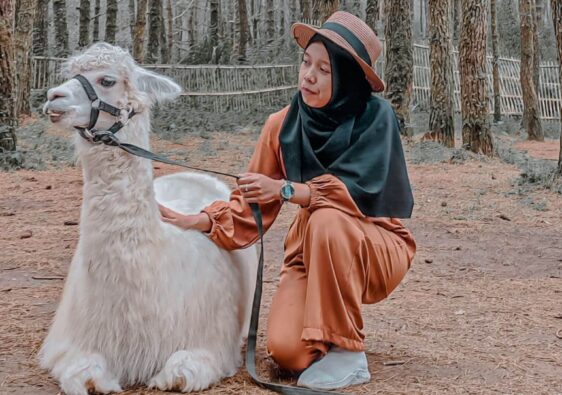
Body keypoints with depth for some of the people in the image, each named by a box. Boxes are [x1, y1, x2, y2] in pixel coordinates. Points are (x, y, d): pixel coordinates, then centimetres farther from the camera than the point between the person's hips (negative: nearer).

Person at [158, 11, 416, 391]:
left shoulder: (375, 117, -15)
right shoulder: (283, 125, -5)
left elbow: (362, 189, -25)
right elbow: (251, 203, -2)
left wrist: (286, 189, -33)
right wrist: (200, 221, -19)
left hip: (375, 249, -2)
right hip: (312, 250, 3)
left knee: (326, 219, -36)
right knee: (287, 350, -23)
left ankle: (348, 351, -22)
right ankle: (327, 332, 14)